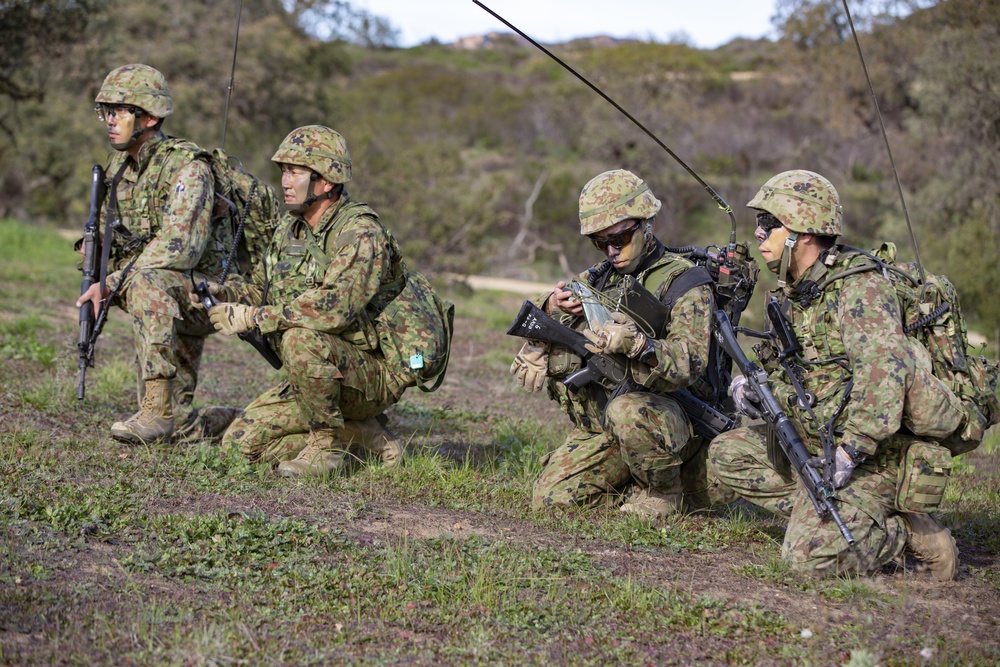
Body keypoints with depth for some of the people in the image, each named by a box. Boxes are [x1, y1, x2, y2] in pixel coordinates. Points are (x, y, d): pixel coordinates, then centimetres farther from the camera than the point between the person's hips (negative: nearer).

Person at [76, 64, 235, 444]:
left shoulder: (187, 167, -19)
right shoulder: (119, 166, 7)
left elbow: (179, 248, -30)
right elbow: (110, 238, 18)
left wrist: (112, 283, -29)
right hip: (170, 300, 9)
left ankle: (156, 408, -39)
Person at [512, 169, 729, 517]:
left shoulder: (684, 280, -8)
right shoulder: (600, 276, 12)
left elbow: (689, 363, -23)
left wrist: (635, 344, -41)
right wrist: (553, 308, -12)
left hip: (670, 421, -6)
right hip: (599, 430, 6)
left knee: (627, 410, -38)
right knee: (549, 498, -11)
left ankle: (666, 492, -10)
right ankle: (635, 490, 13)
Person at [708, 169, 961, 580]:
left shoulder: (859, 287, -19)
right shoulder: (793, 291, 11)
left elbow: (885, 368, -32)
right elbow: (795, 369, 23)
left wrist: (850, 452, -33)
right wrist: (754, 386, 1)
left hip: (874, 453, -9)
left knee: (810, 555, -24)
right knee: (727, 455, 6)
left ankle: (904, 533, 0)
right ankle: (829, 517, 2)